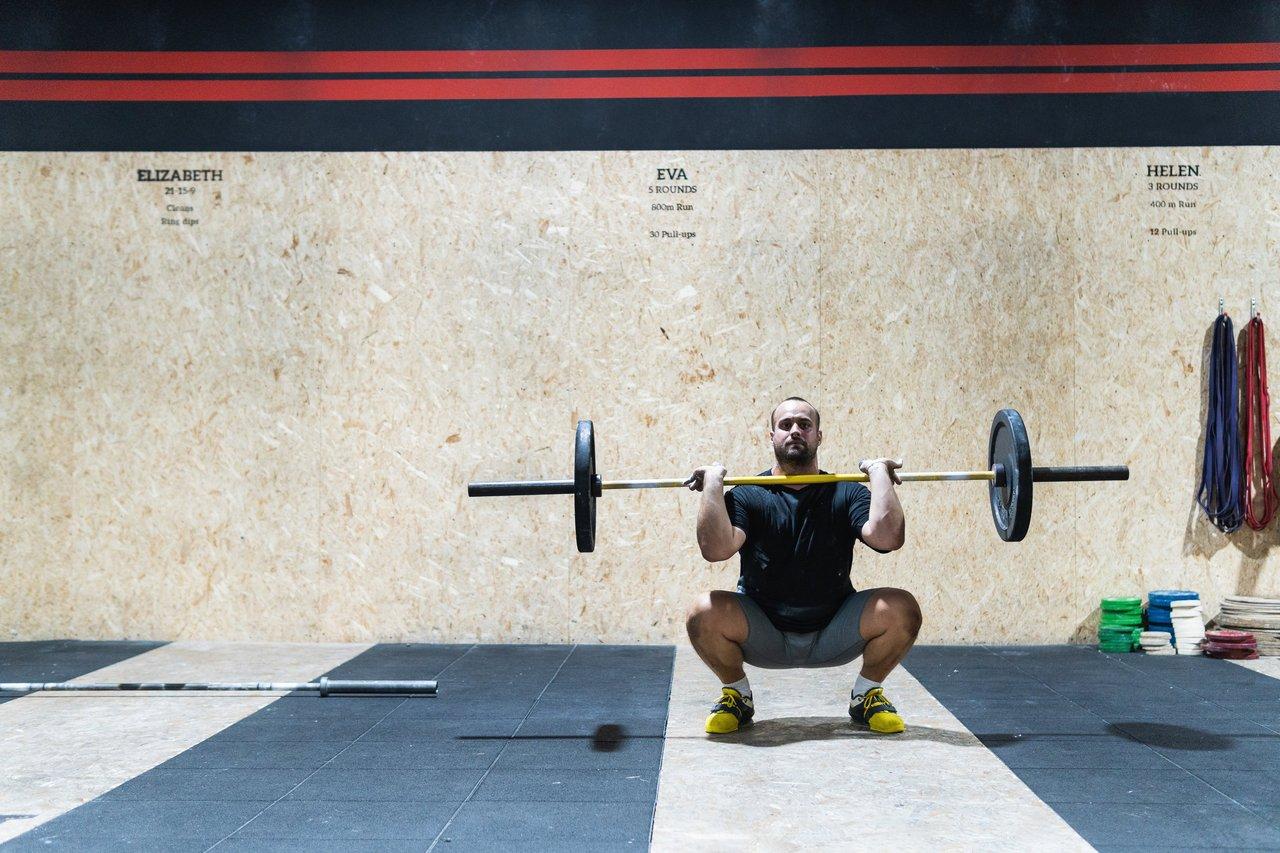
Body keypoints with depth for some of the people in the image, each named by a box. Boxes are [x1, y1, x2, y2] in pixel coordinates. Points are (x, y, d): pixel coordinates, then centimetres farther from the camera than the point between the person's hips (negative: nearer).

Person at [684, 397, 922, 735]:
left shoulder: (846, 495, -2)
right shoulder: (748, 496, -5)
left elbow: (888, 537, -23)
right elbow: (715, 548, -26)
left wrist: (878, 472, -16)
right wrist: (713, 481, -21)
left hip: (833, 638, 1)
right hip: (762, 637, -1)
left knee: (901, 608, -24)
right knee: (705, 614, -30)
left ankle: (867, 694, 4)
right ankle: (737, 694, 1)